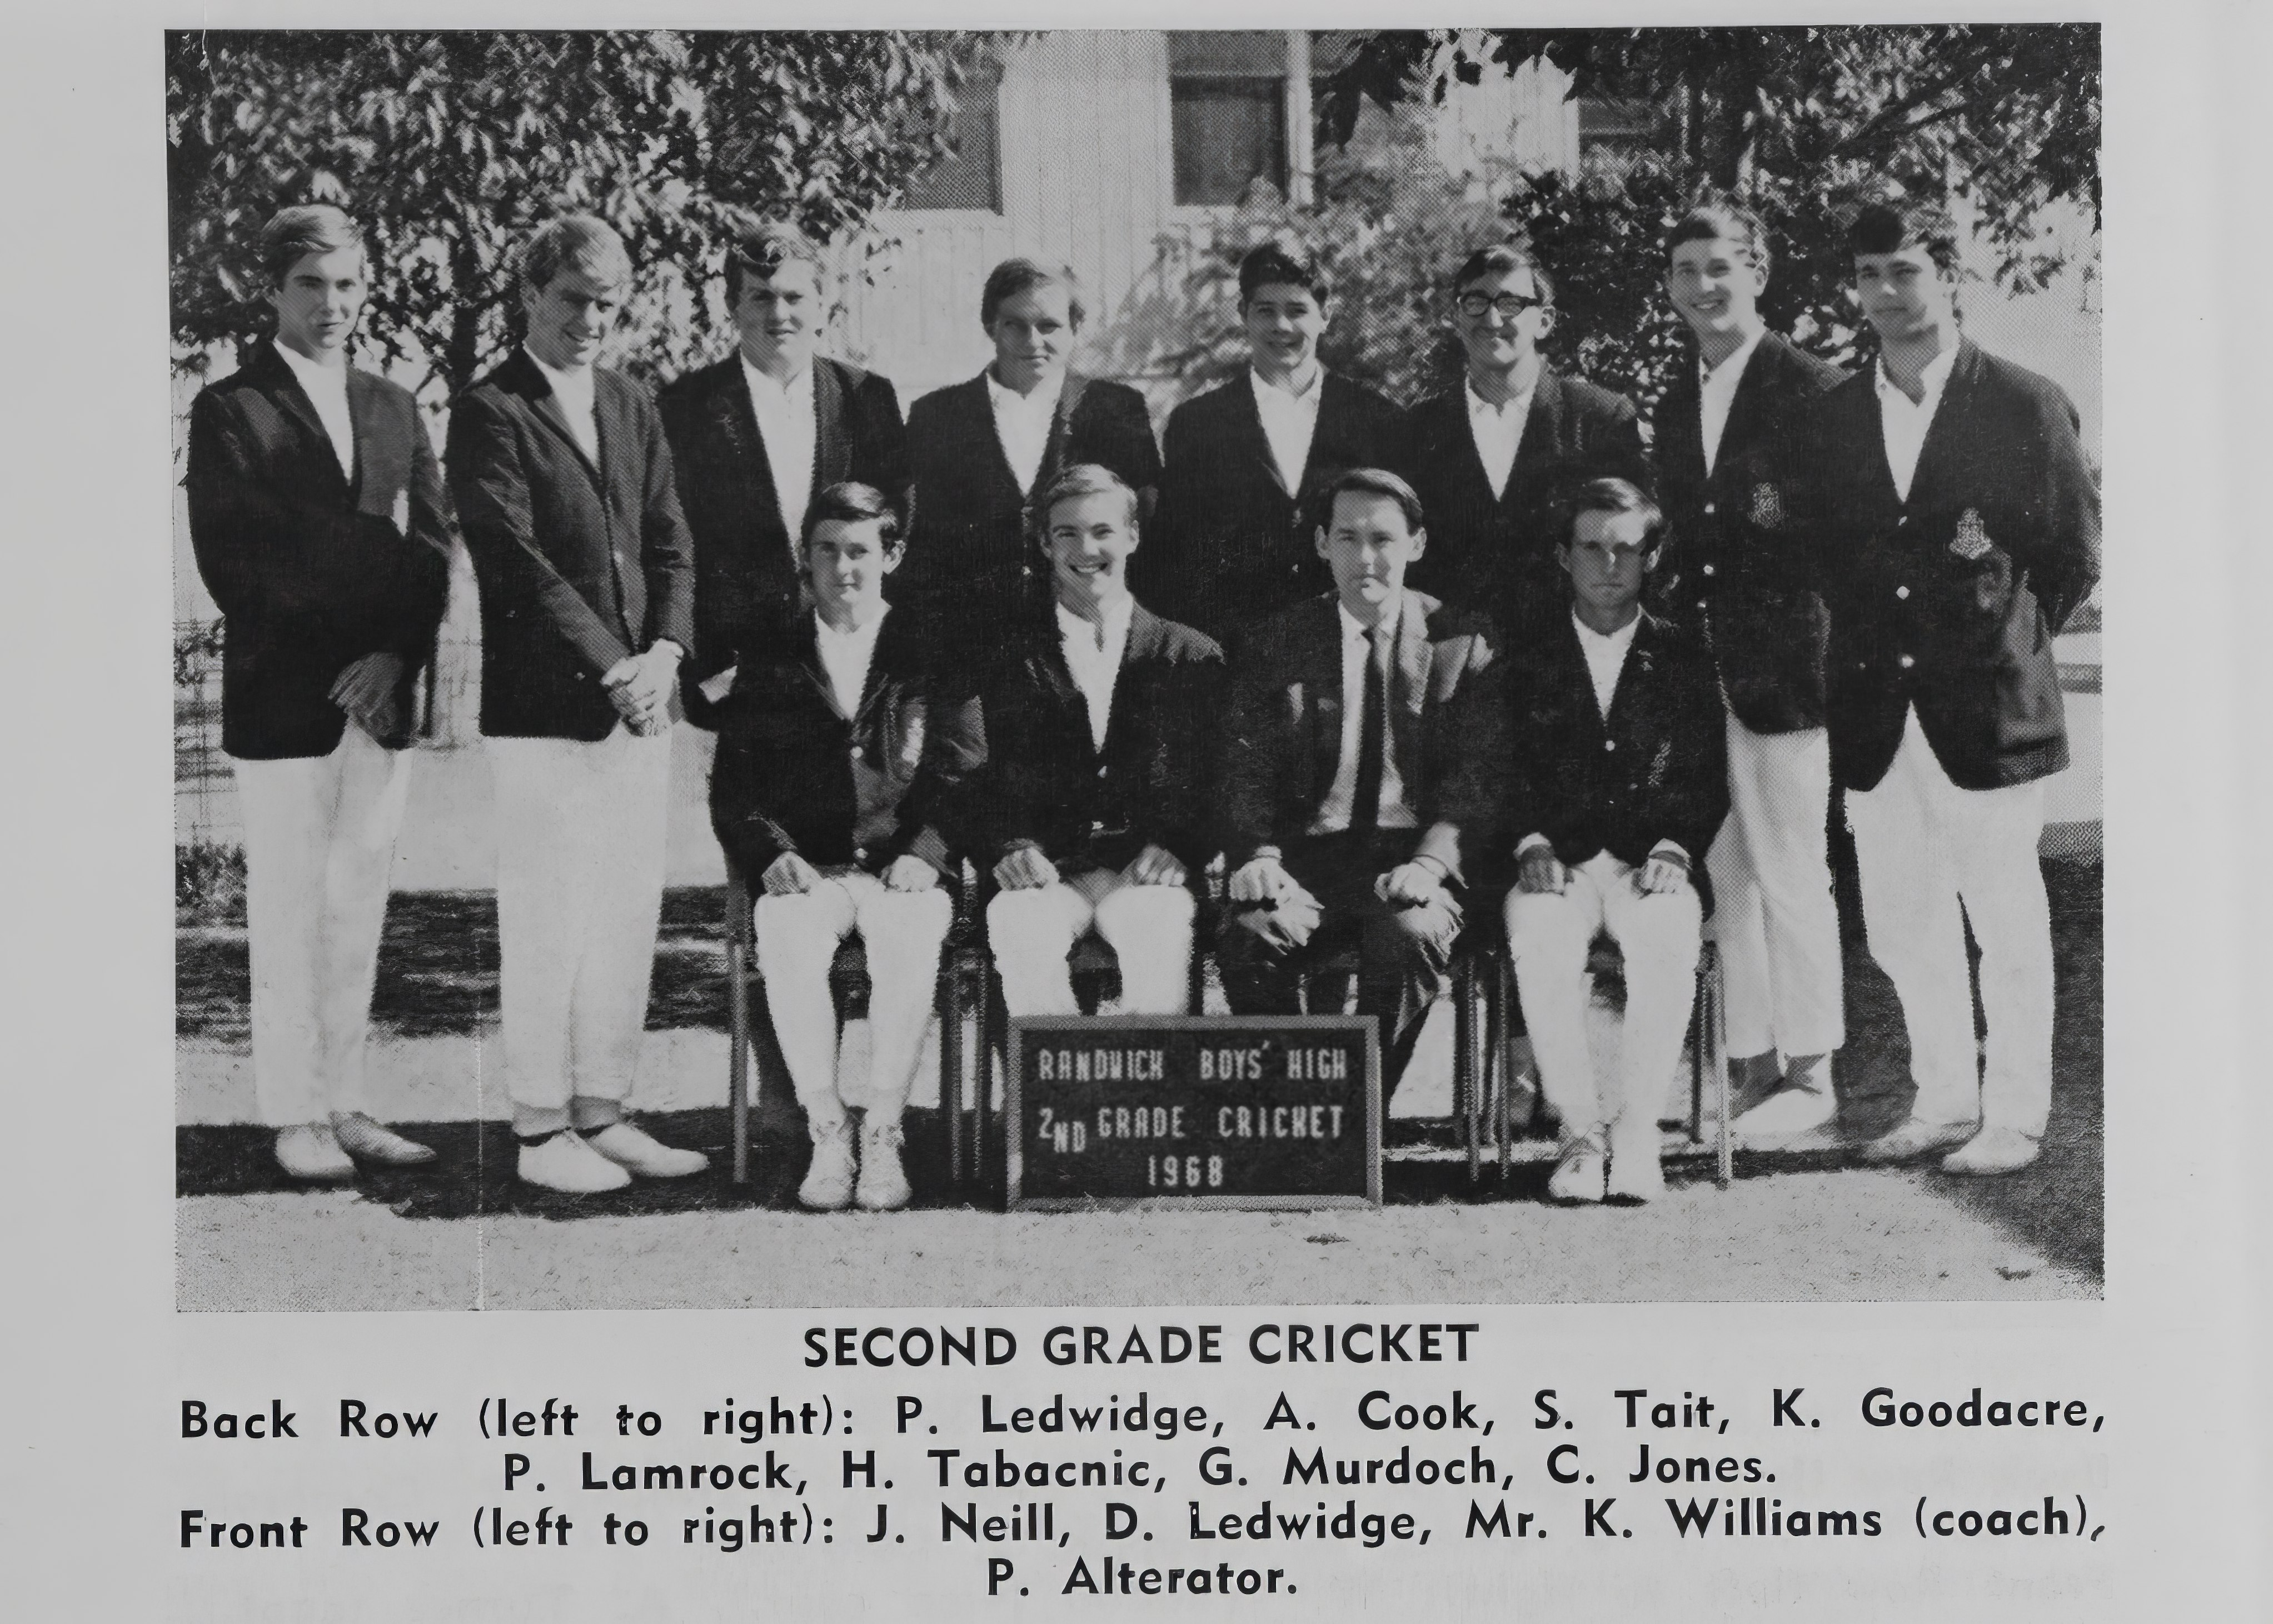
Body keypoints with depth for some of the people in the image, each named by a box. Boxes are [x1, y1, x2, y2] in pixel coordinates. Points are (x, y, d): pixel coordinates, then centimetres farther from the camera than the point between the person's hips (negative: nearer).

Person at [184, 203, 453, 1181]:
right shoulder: (231, 409, -1)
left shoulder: (395, 411, 15)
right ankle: (295, 1118, 6)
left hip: (383, 697, 5)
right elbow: (231, 562, -8)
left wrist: (396, 655, -7)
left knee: (359, 910, 8)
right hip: (281, 699, -5)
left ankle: (346, 1107, 15)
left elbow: (434, 549, 8)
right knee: (289, 913, -1)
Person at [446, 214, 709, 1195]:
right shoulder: (490, 414, -5)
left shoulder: (632, 408, 15)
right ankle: (541, 1130, 5)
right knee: (546, 920, -2)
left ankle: (602, 1113, 16)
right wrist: (609, 669, -17)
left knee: (628, 914, 8)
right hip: (539, 707, -6)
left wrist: (665, 652, -6)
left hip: (638, 699, 6)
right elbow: (516, 560, -13)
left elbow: (670, 544, 12)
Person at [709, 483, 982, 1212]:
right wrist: (775, 854, -9)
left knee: (909, 940, -35)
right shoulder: (767, 661, 16)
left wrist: (923, 853, -11)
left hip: (904, 869, -1)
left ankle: (882, 1135, -28)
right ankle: (827, 1135, -27)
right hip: (807, 872, 1)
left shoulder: (934, 655, 12)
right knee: (787, 939, -33)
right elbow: (733, 789, 10)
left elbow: (964, 776, 7)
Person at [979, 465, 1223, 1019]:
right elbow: (996, 783, 11)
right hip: (1051, 870, 1)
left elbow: (1213, 785, 9)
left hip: (1146, 873, -1)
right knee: (1016, 925, -34)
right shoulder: (1017, 665, 16)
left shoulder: (1191, 657, 14)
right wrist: (1014, 847, -11)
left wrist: (1176, 847, -10)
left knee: (1161, 931, -36)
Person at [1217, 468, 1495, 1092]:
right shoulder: (1278, 643, 11)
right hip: (1307, 859, 1)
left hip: (1411, 860, -1)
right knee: (1251, 935, -30)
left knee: (1410, 933, -34)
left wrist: (1432, 862, -18)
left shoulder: (1460, 644, 6)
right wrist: (1256, 856, -14)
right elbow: (1245, 768, 7)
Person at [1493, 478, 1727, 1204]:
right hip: (1557, 864, 0)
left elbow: (1707, 781, 9)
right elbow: (1504, 773, 8)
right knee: (1538, 939, -34)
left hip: (1651, 864, 0)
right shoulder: (1528, 660, 12)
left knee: (1669, 937, -35)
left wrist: (1674, 849, -10)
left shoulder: (1682, 661, 13)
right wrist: (1531, 843, -11)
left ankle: (1636, 1131, -28)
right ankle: (1579, 1130, -28)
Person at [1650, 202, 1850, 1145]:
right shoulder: (1674, 404, 16)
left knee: (1792, 875, -3)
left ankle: (1809, 1076, 5)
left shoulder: (1810, 389, -5)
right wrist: (1668, 605, 7)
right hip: (1697, 668, 7)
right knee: (1726, 876, 9)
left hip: (1780, 666, -6)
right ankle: (1751, 1067, 17)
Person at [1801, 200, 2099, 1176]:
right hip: (1876, 717, 4)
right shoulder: (1836, 417, 9)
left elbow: (2075, 557, 3)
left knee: (2006, 923, 2)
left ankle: (2013, 1116, 12)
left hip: (1984, 710, -4)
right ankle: (1943, 1101, 24)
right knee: (1899, 927, 9)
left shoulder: (2025, 406, -2)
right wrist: (1870, 647, 9)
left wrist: (2004, 644, 4)